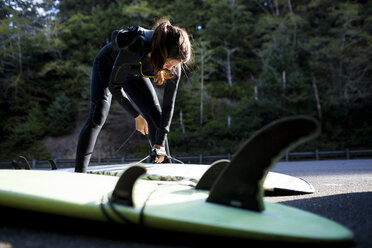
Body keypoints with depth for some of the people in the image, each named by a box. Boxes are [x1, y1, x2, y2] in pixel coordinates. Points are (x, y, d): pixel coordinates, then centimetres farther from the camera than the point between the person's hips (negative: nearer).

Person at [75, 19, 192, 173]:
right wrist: (137, 116, -23)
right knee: (98, 116, -21)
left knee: (156, 116, -5)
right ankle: (79, 173, -18)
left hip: (134, 74, 4)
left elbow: (168, 104, -21)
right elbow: (114, 86, -30)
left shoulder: (174, 66, -30)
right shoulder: (133, 48, -44)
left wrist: (160, 142, -22)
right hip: (108, 66, -4)